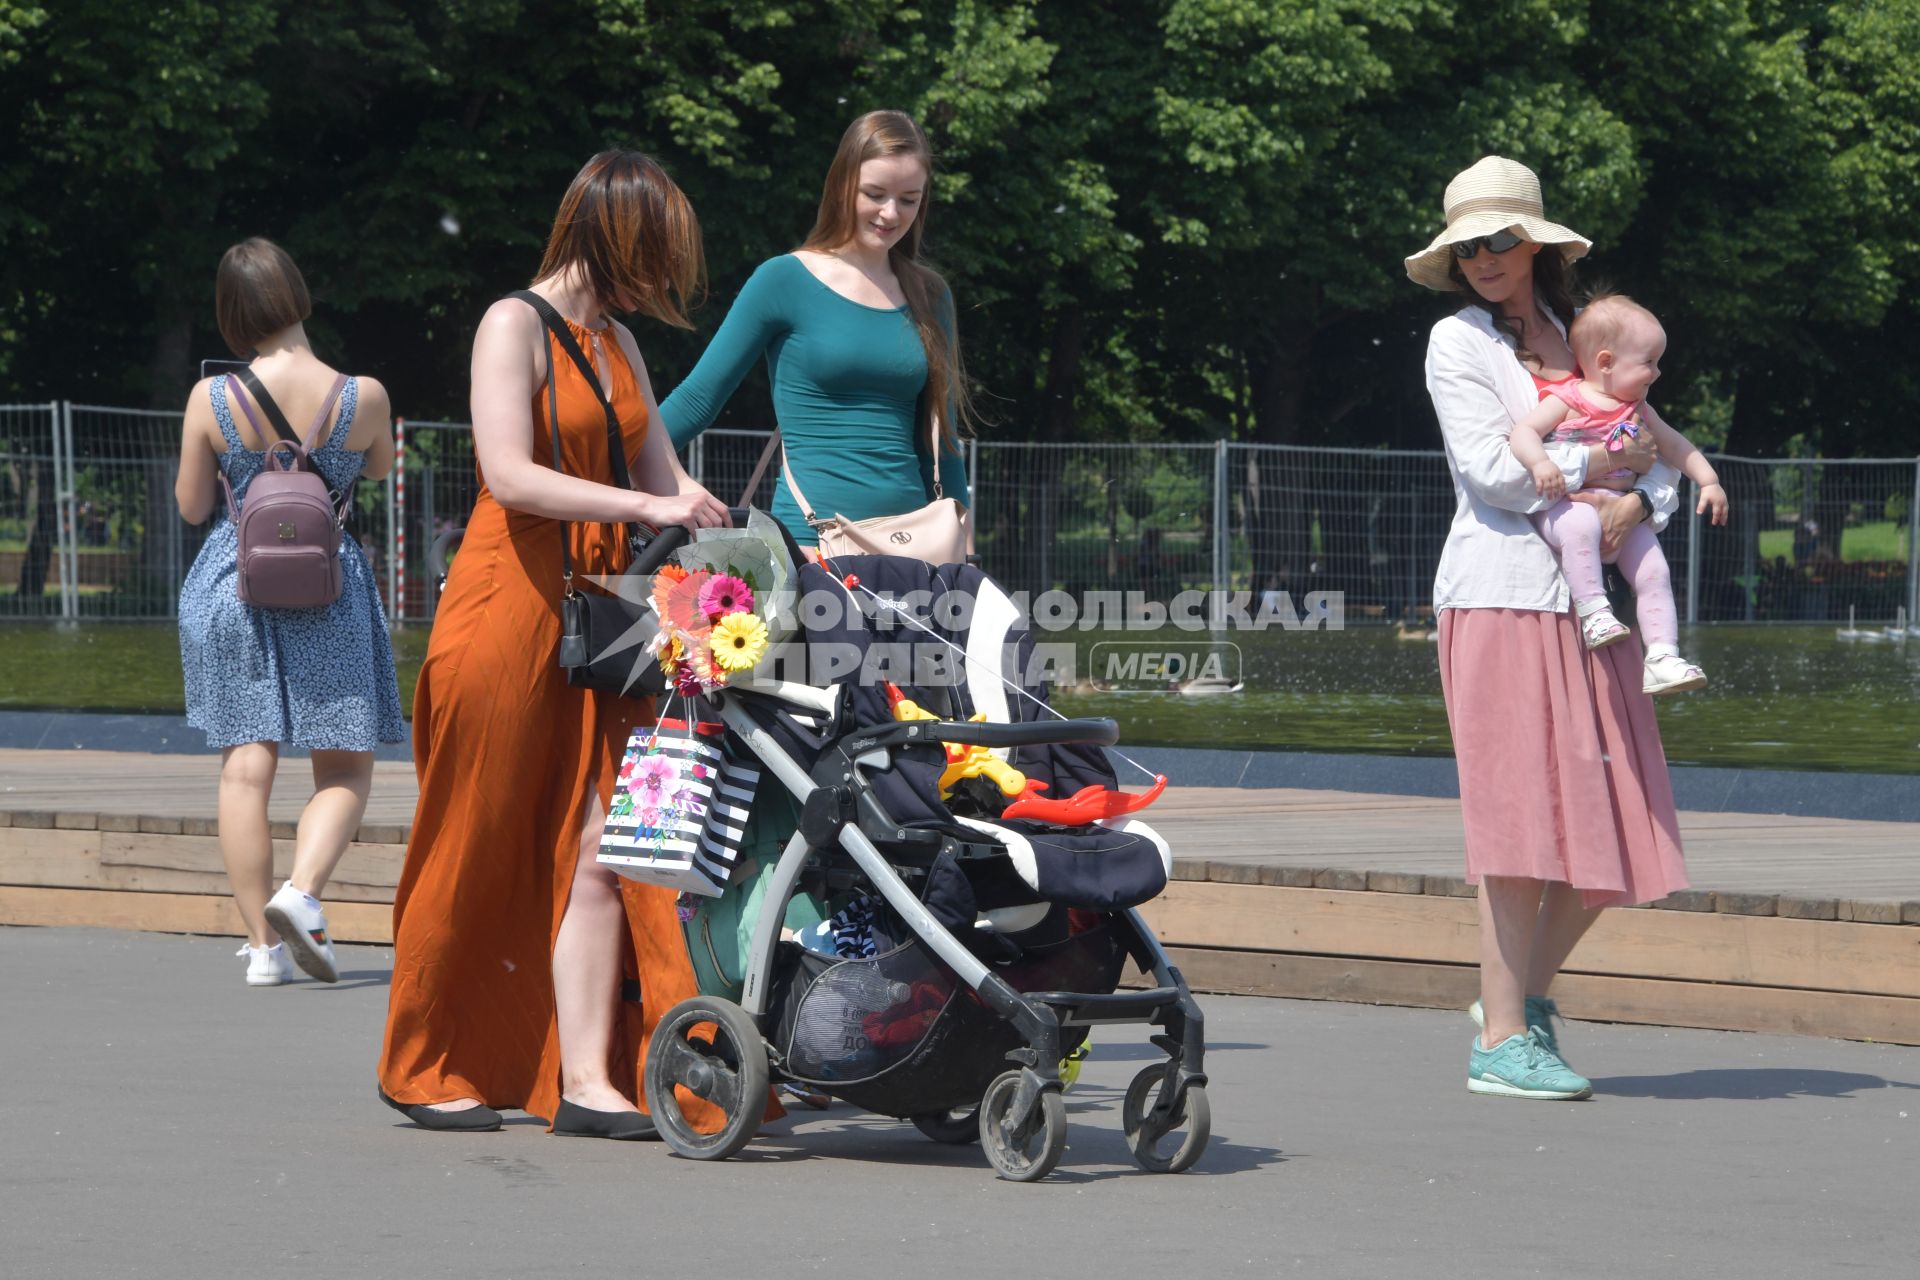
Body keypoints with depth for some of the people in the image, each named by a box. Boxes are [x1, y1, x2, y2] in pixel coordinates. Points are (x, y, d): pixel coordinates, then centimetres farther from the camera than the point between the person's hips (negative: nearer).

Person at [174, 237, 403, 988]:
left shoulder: (210, 399, -9)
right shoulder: (363, 397, -9)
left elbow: (191, 505, 2)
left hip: (230, 584, 1)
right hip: (329, 586, -1)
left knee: (245, 767, 5)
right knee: (345, 767, 8)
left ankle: (263, 942, 4)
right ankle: (302, 891, -16)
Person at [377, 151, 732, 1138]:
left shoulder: (616, 343, 19)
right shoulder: (514, 324, -6)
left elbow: (663, 475, 16)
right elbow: (510, 475, -16)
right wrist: (646, 508, -20)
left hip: (594, 613, 7)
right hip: (509, 602, -7)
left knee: (596, 852, -3)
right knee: (478, 849, -1)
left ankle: (585, 1078, -5)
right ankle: (422, 1070, 11)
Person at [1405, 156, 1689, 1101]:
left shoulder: (1580, 341, 18)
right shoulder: (1457, 343, 1)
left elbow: (1653, 451, 14)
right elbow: (1494, 472, -11)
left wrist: (1635, 500, -8)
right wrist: (1598, 465, -3)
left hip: (1586, 599, 6)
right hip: (1501, 594, -6)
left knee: (1612, 819, 4)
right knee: (1521, 815, -9)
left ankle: (1526, 990, 23)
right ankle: (1502, 1038, -4)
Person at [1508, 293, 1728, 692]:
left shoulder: (1636, 411, 15)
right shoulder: (1566, 401, -5)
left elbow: (1674, 445, 27)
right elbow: (1523, 431, -16)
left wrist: (1709, 481, 21)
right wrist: (1539, 462, -35)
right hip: (1564, 506, -6)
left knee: (1654, 573, -8)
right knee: (1582, 523, -40)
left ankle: (1662, 656, -5)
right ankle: (1593, 613, -37)